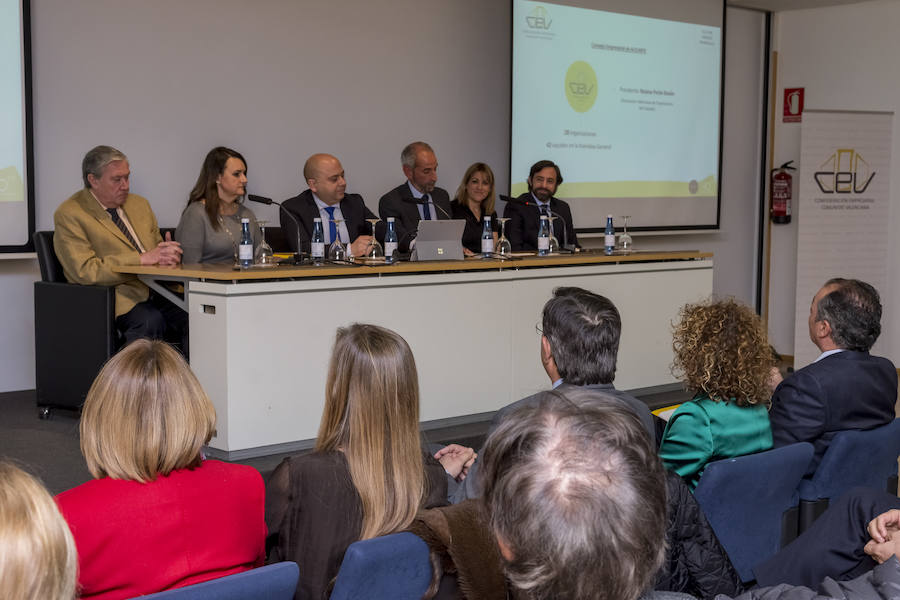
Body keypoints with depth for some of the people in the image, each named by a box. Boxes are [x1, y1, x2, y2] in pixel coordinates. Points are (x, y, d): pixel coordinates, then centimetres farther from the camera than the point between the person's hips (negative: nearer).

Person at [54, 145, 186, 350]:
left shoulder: (139, 204, 21)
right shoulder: (69, 214, -1)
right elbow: (85, 271, -11)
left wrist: (166, 254, 0)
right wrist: (143, 258, -16)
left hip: (158, 293, 6)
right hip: (120, 300, -6)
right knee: (150, 321, -37)